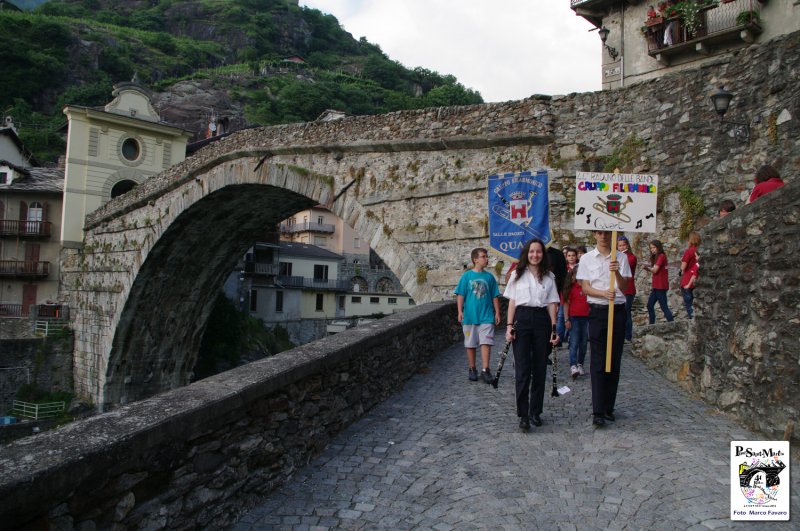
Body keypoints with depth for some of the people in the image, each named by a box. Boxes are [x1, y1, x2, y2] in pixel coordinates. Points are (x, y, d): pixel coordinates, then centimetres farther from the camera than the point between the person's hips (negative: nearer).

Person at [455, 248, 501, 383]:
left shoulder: (489, 277, 5)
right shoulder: (467, 276, -1)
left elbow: (495, 297, 9)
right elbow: (460, 295, -1)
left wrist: (497, 312, 7)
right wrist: (460, 311, -8)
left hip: (486, 316, 1)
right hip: (470, 316, -1)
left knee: (486, 343, -6)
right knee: (470, 344, 8)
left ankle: (485, 370, 0)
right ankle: (472, 369, 21)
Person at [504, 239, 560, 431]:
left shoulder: (549, 276, 10)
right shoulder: (517, 274, 7)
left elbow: (552, 303, 8)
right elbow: (512, 302, 6)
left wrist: (554, 328, 1)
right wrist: (509, 325, -2)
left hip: (542, 320, 2)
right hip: (522, 319, -2)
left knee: (540, 368, 6)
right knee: (522, 369, -5)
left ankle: (536, 412, 18)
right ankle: (523, 415, -1)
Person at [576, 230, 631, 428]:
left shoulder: (621, 258, 7)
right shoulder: (587, 259, 4)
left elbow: (624, 287, 2)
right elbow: (585, 288, 0)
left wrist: (617, 272, -17)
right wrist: (604, 293, -18)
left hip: (618, 310, 2)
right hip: (597, 311, -2)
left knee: (614, 361, 6)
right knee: (598, 363, -6)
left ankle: (608, 408, 17)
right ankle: (598, 412, -6)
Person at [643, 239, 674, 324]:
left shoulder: (661, 256, -11)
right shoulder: (656, 257, 17)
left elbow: (655, 270, -16)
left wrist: (648, 268, 1)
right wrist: (648, 267, -6)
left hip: (661, 286, -9)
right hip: (656, 286, 9)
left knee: (664, 307, -7)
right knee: (650, 305, 11)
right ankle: (651, 324, 17)